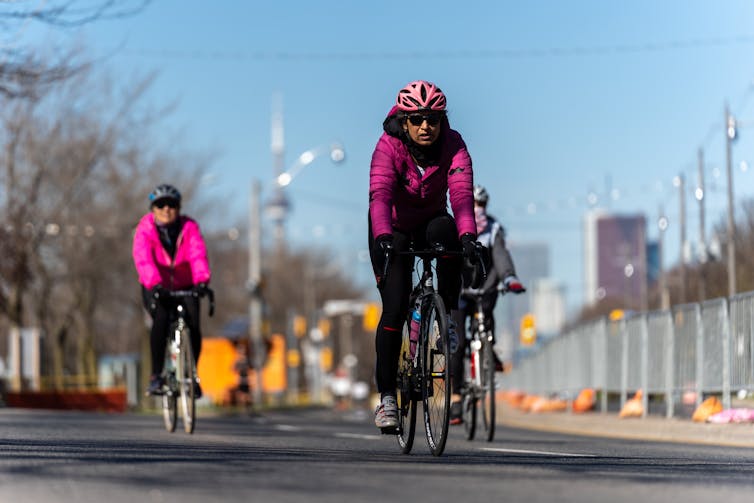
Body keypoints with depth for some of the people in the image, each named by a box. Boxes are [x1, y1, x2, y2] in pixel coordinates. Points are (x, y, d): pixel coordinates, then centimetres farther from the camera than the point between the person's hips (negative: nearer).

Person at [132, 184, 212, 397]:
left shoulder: (189, 227, -12)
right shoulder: (145, 230, -15)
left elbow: (198, 254, -28)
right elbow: (143, 258, -32)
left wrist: (201, 280, -46)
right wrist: (154, 283, -50)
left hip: (185, 287, 2)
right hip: (156, 289, -2)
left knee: (193, 327, -19)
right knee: (161, 319, -30)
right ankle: (156, 375, -20)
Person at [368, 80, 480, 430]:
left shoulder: (453, 145, -21)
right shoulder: (389, 146, -25)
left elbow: (462, 192, -35)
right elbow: (380, 194, -38)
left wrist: (467, 234, -52)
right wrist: (383, 236, -56)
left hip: (430, 223, 1)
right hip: (393, 232, -1)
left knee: (444, 229, -36)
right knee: (395, 307, -15)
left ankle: (449, 317, -22)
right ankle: (386, 396, -7)